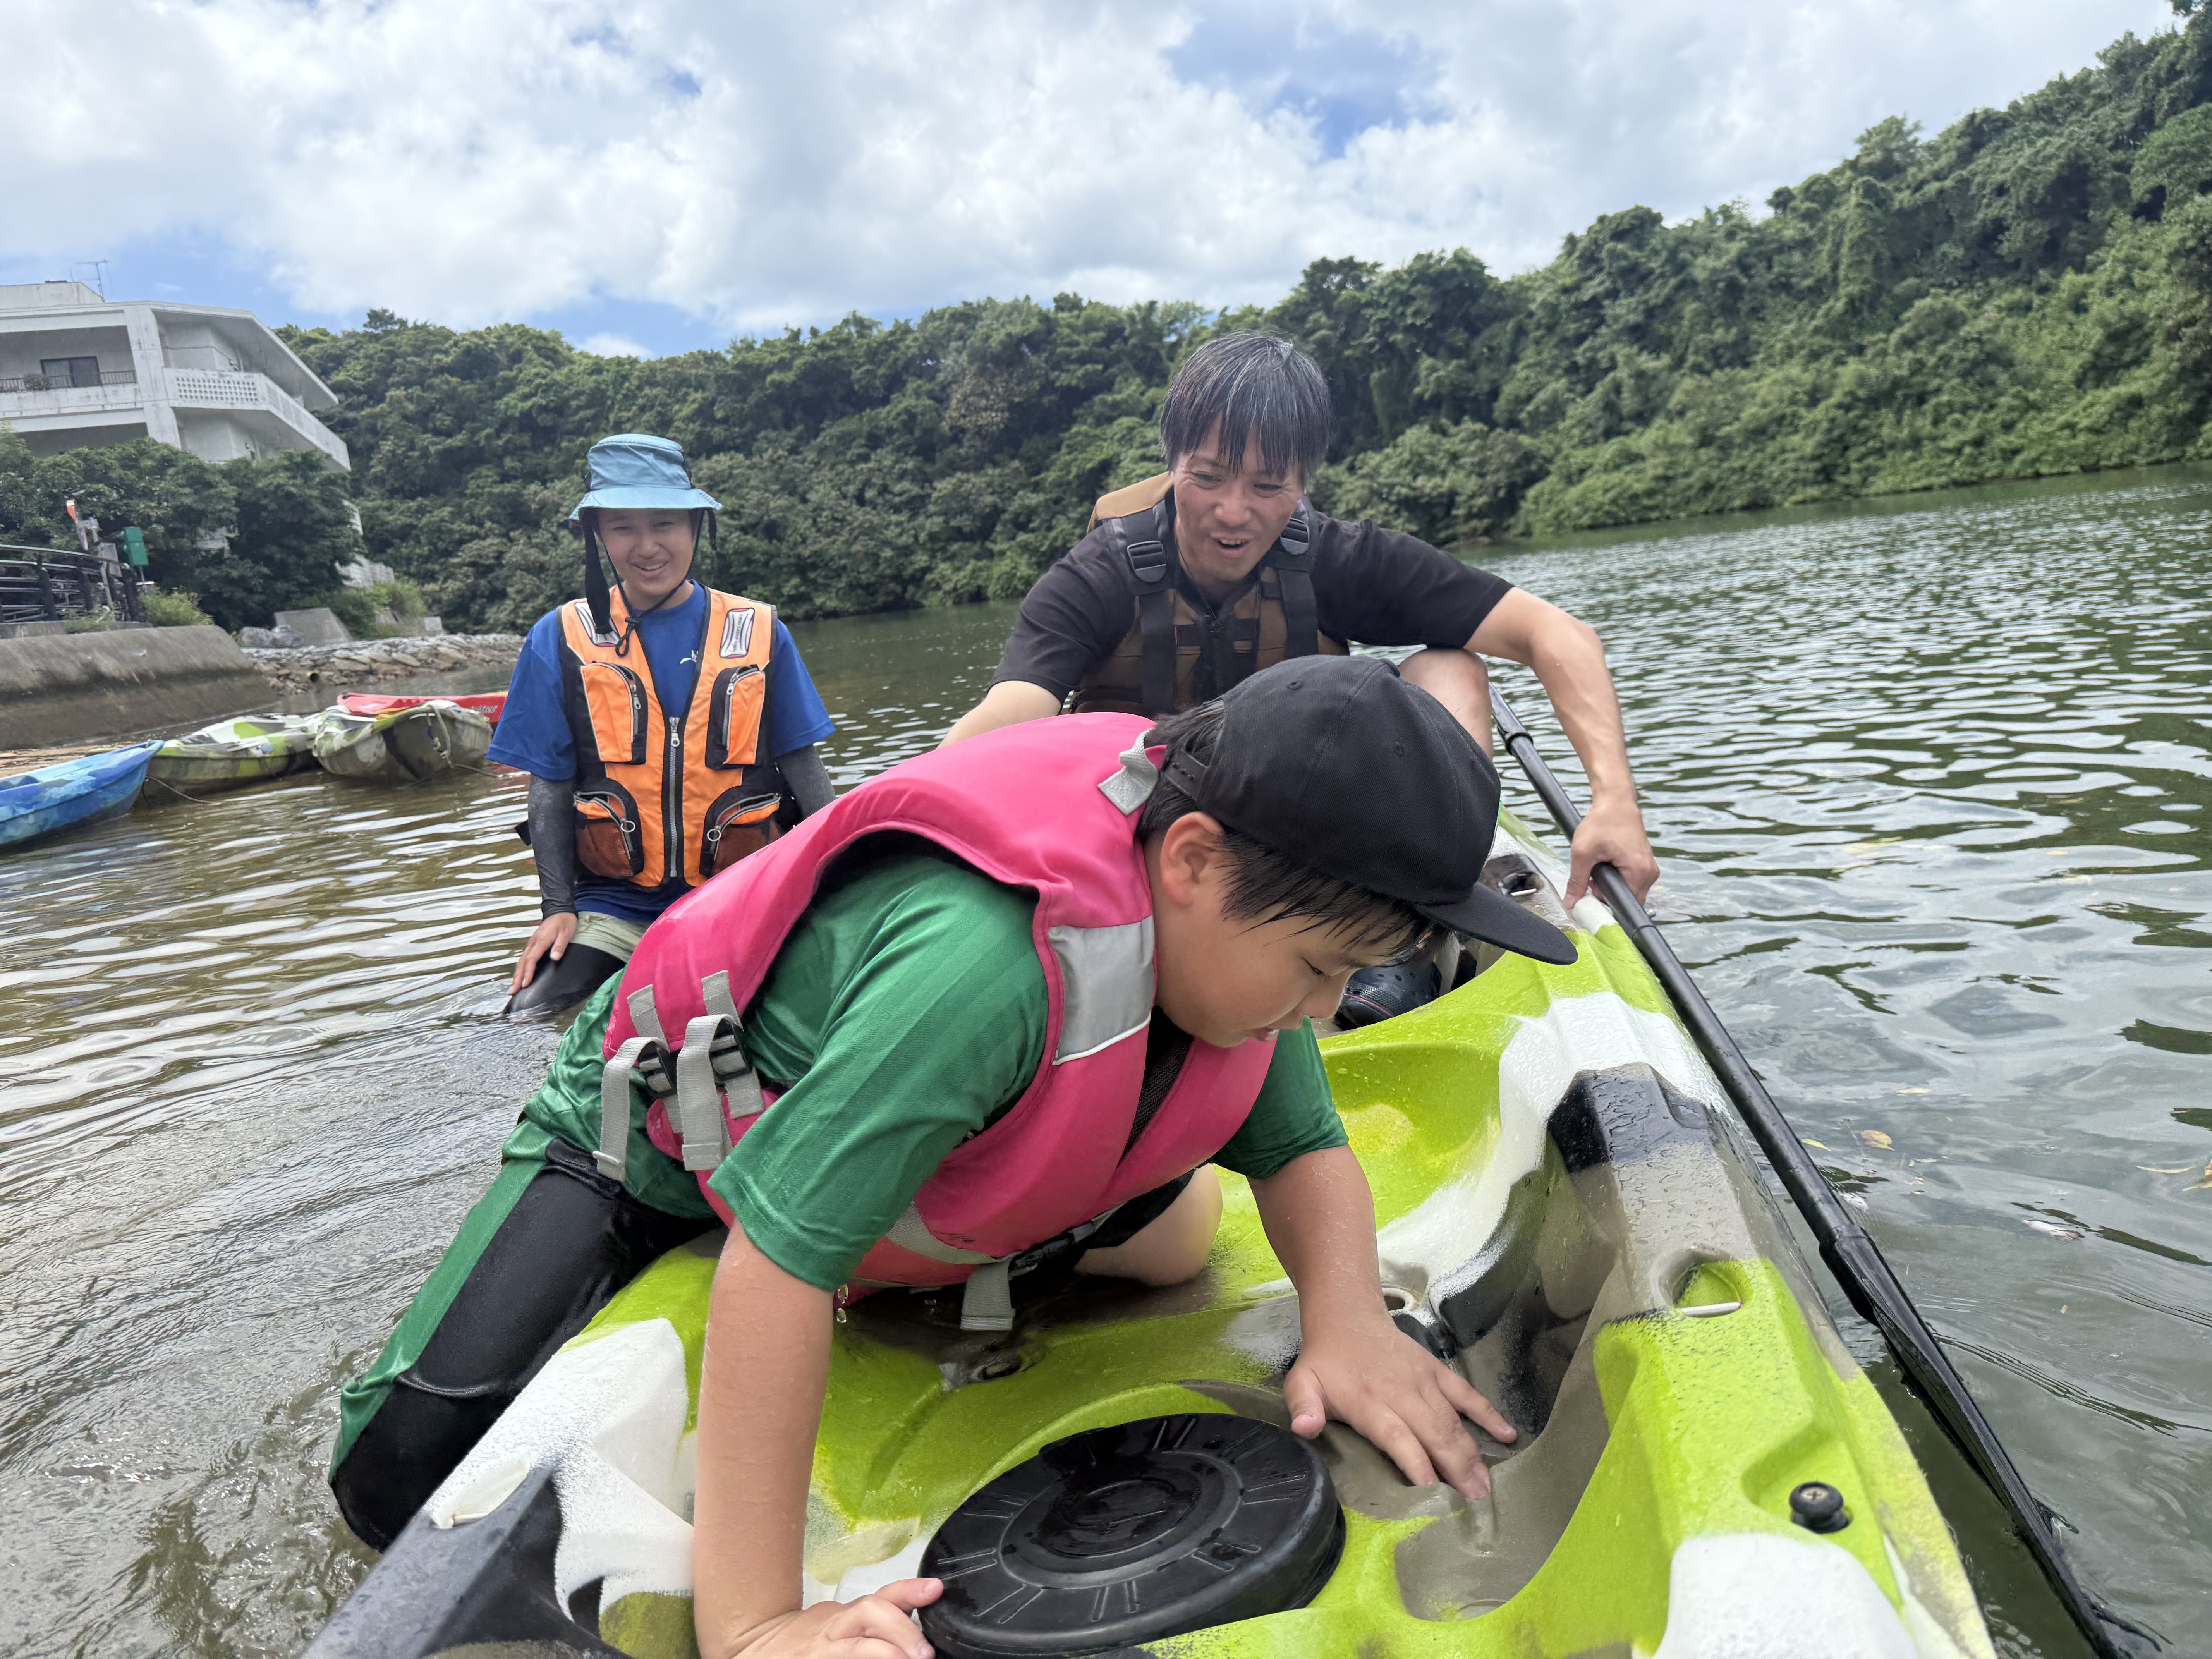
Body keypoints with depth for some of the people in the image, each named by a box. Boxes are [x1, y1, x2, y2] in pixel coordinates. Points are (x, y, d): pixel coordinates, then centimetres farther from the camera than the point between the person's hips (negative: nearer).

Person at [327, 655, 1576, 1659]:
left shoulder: (1232, 925, -20)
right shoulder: (988, 961, -46)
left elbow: (1306, 1149, -10)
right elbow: (778, 1256, -46)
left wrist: (1350, 1315, -30)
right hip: (668, 1132, -6)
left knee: (1174, 1238, 6)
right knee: (404, 1478, -10)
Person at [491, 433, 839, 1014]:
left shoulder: (760, 632, 4)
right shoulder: (560, 640, 4)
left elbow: (803, 769, 7)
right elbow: (550, 788, 6)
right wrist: (558, 907, -3)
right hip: (616, 904, 1)